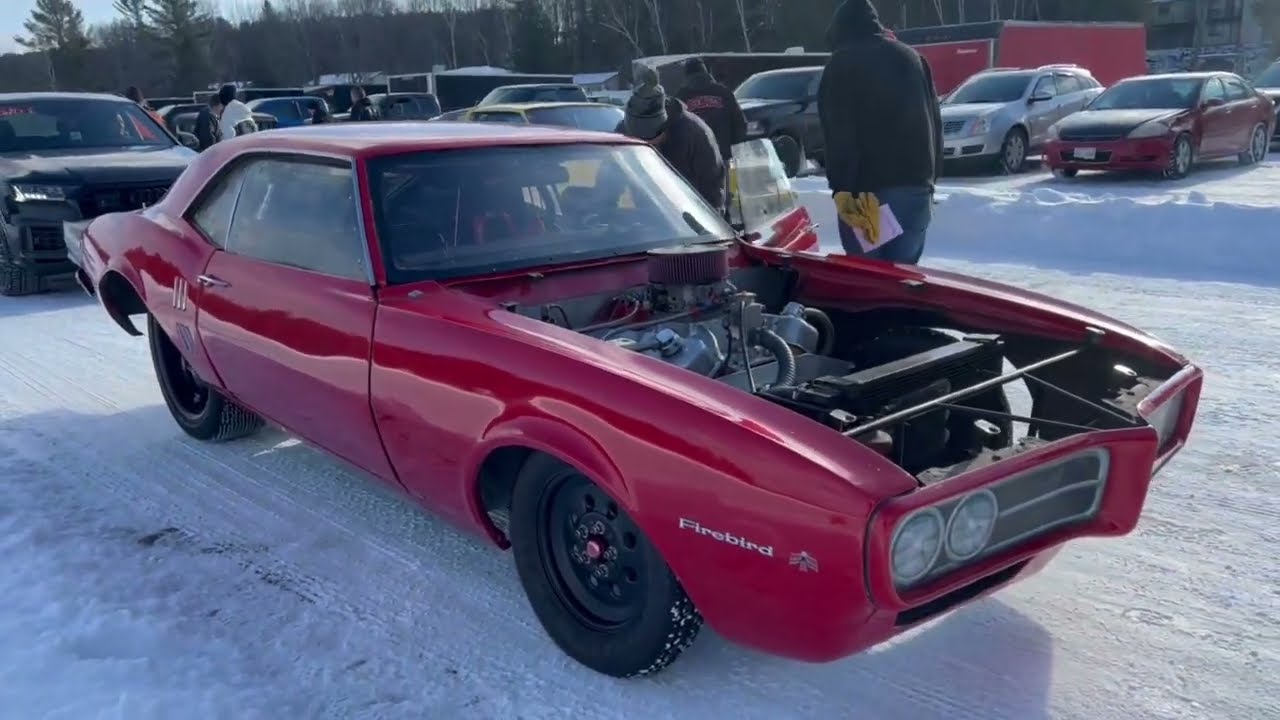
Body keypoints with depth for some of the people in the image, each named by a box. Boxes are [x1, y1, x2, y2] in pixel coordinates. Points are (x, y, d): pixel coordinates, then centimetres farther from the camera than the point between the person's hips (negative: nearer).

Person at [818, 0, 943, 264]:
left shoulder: (842, 64, 1)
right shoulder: (912, 58, 19)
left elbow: (838, 133, -10)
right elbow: (935, 123, 19)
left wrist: (841, 187, -13)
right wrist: (930, 178, 22)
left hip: (867, 187, -5)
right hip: (917, 184, 6)